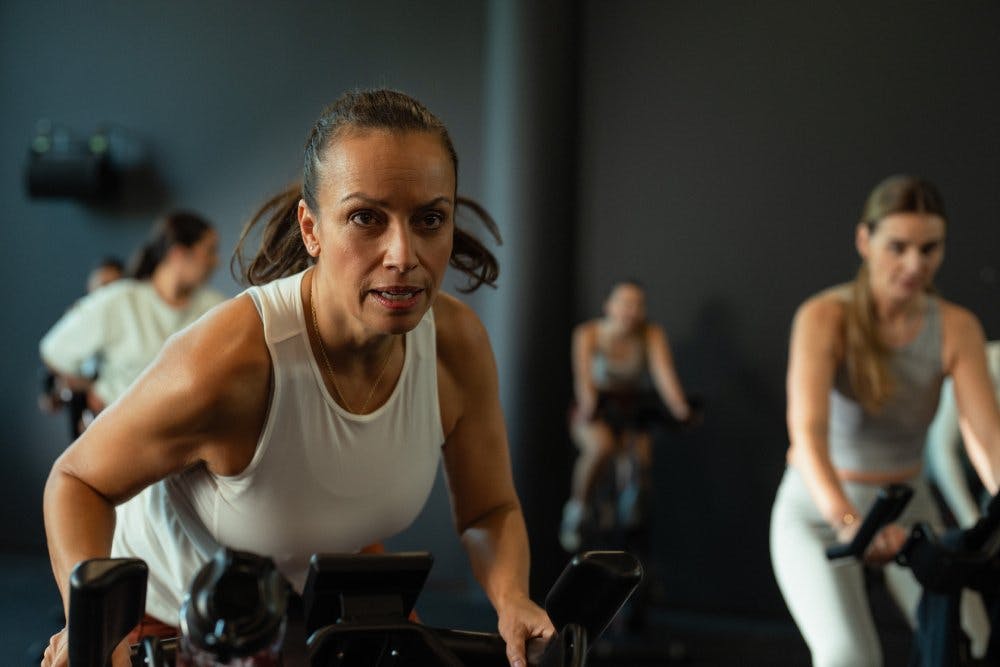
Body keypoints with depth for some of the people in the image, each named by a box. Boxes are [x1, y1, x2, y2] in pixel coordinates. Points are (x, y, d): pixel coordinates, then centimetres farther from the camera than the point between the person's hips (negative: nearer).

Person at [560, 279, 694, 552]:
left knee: (642, 463, -19)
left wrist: (679, 407, -40)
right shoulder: (588, 333, -13)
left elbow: (664, 372, -22)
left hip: (633, 408, 3)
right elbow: (583, 375, -25)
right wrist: (588, 404, -46)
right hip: (595, 410, -3)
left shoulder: (651, 334, -9)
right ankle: (575, 509, -13)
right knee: (602, 446, -34)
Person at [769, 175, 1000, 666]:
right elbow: (808, 432, -33)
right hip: (818, 516, -3)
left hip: (907, 514, 4)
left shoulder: (957, 328, -9)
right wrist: (848, 521, -50)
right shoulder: (825, 317, -19)